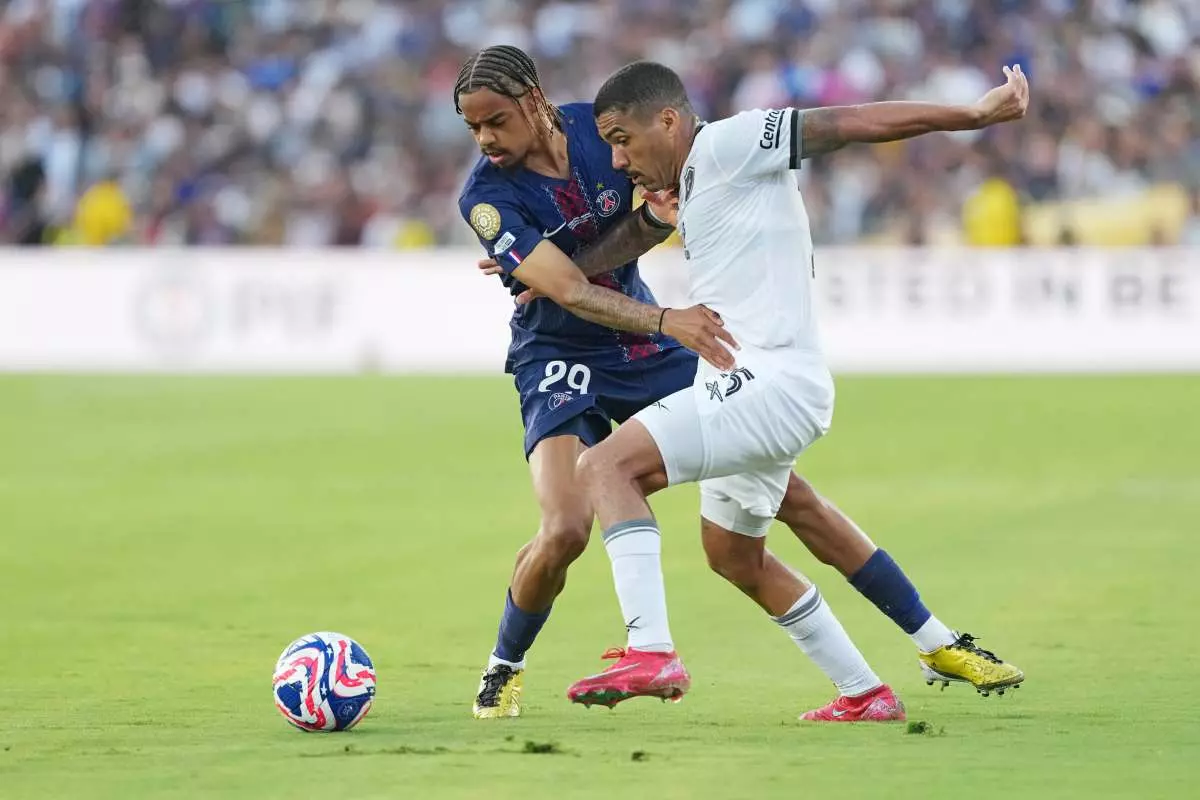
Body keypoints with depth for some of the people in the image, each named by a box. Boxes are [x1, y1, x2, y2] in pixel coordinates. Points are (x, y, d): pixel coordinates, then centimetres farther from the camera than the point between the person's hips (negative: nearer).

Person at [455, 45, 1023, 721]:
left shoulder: (598, 127, -9)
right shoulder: (488, 198, -20)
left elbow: (646, 229, -5)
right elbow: (571, 292, -30)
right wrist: (665, 319, -42)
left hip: (650, 353, 4)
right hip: (561, 362, -4)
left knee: (789, 492, 2)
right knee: (565, 530, -27)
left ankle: (937, 642, 11)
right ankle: (504, 670, 3)